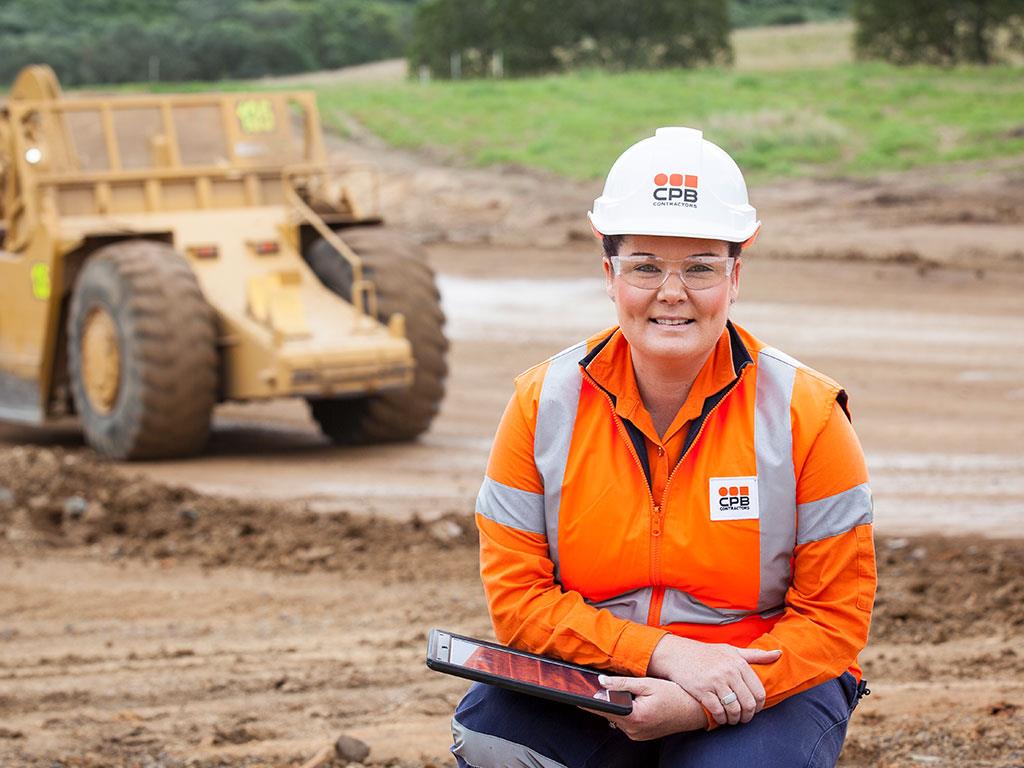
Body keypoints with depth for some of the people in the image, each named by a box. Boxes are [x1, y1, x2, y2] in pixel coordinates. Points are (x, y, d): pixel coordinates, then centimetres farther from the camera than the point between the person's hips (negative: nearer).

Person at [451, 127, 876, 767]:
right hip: (588, 683, 1)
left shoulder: (805, 414, -9)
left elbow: (834, 617, -8)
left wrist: (701, 707, -22)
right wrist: (665, 653, -21)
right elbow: (516, 595, -6)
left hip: (766, 686, -1)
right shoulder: (543, 403, -4)